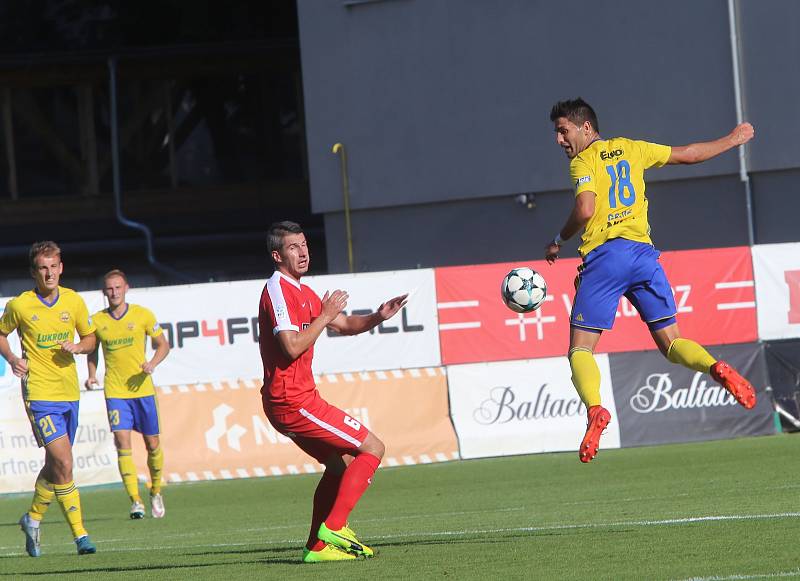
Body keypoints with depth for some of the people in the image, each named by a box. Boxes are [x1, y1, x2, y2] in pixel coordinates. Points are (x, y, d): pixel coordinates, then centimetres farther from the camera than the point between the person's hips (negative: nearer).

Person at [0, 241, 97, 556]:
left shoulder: (74, 301, 2)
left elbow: (90, 338, 15)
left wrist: (78, 346, -7)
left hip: (70, 393, 5)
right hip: (40, 394, -5)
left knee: (55, 465, 15)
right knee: (63, 464, -15)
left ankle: (33, 518, 36)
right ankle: (80, 534, -11)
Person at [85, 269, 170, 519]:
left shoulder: (143, 315, -1)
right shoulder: (97, 320, 3)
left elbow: (163, 345, 7)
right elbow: (92, 351, 18)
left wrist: (152, 364, -11)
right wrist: (92, 376, 2)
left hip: (142, 389, 0)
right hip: (114, 392, 0)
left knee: (152, 444, 7)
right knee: (123, 443, -13)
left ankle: (155, 493, 30)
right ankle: (135, 501, -14)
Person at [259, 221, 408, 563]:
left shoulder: (301, 292, 18)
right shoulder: (277, 289, -14)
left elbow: (344, 325, 24)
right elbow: (292, 346, -25)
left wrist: (378, 317, 6)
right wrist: (325, 315, -17)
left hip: (288, 401, 10)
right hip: (293, 402, -10)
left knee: (342, 461, 20)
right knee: (372, 449, -5)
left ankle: (317, 546, 14)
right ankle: (332, 528, -8)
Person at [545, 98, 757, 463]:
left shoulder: (583, 162, 1)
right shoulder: (630, 149, 18)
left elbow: (585, 209, -16)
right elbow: (688, 154, 25)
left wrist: (559, 241, 0)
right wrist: (733, 139, 40)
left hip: (604, 256, -5)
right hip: (643, 253, 5)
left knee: (580, 349, -1)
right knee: (670, 342, 7)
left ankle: (594, 409, -28)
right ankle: (716, 369, -24)